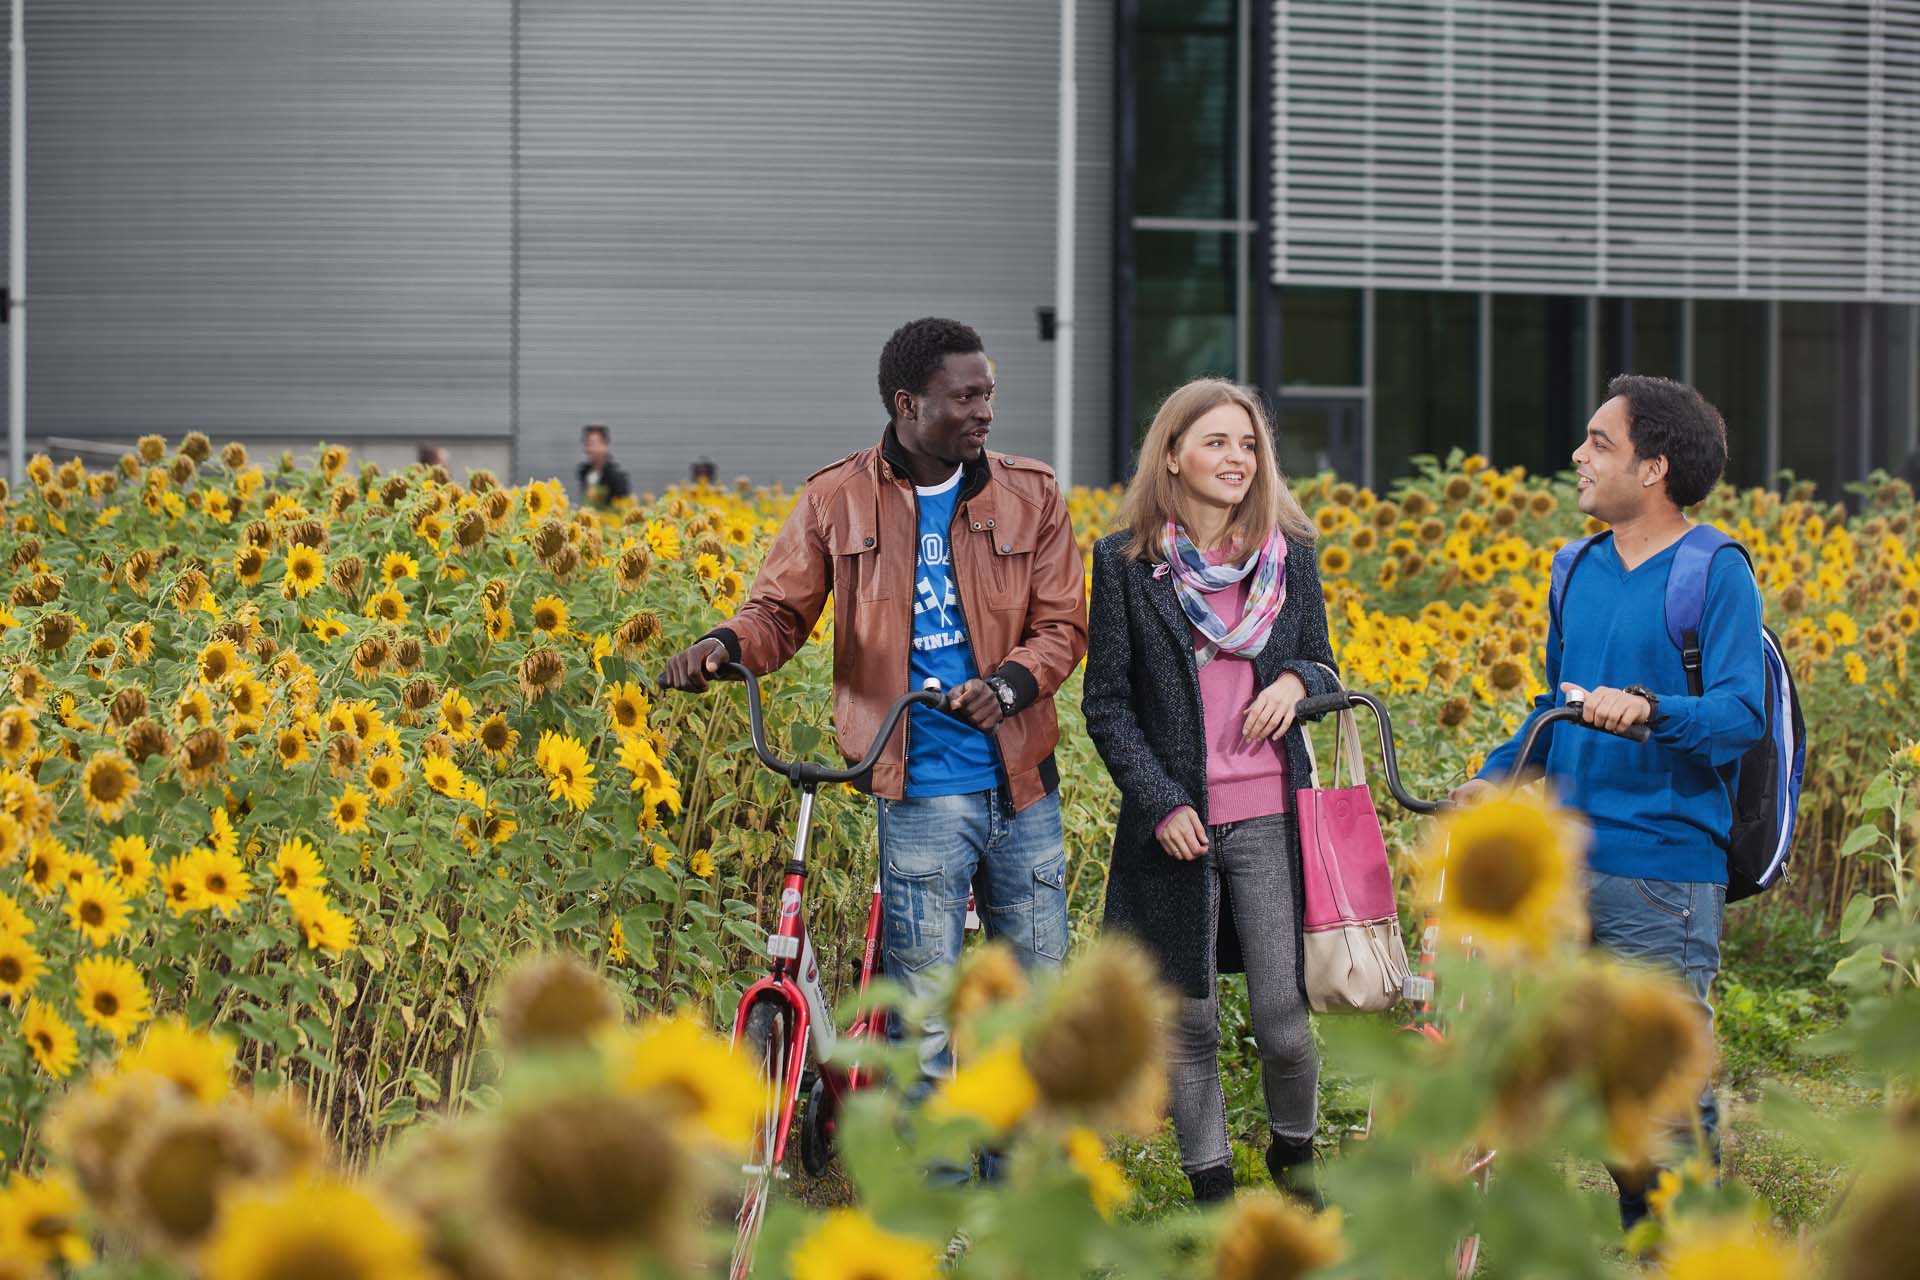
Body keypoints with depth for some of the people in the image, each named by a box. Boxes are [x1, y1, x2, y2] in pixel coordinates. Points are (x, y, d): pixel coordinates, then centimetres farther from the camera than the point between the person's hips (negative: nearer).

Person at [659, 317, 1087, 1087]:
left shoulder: (1030, 495, 5)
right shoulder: (839, 501, 1)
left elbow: (1062, 625, 3)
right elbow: (780, 611, 6)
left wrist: (1006, 684, -17)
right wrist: (724, 645, -17)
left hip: (1022, 782, 3)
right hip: (920, 787, -3)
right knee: (926, 1011, -4)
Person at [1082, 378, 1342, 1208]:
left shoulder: (1289, 553, 7)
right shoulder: (1124, 562, 0)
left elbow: (1323, 668, 16)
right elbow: (1107, 705, 1)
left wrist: (1296, 681, -8)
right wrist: (1160, 803, -10)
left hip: (1271, 819, 1)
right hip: (1175, 823, -1)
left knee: (1284, 1017, -4)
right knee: (1188, 1025, 4)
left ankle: (1294, 1154, 22)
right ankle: (1211, 1191, 17)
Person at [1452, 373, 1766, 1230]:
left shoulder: (1716, 575, -7)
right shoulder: (1580, 570, 14)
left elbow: (1740, 714, -16)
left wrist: (1648, 708, -33)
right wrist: (1494, 776, 7)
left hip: (1663, 874, -6)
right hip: (1566, 858, 7)